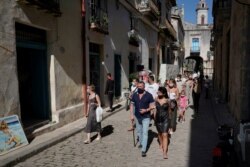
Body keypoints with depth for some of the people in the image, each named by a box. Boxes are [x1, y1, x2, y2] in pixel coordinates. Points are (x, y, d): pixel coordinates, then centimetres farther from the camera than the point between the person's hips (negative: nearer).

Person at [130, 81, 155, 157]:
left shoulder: (149, 95, -11)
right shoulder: (134, 95, -1)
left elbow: (152, 106, -8)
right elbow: (132, 105, 6)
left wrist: (146, 110, -25)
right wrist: (131, 114, -1)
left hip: (146, 117, -4)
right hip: (137, 117, 4)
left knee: (145, 133, -7)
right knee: (139, 131, 20)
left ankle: (143, 150, -6)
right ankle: (141, 143, 44)